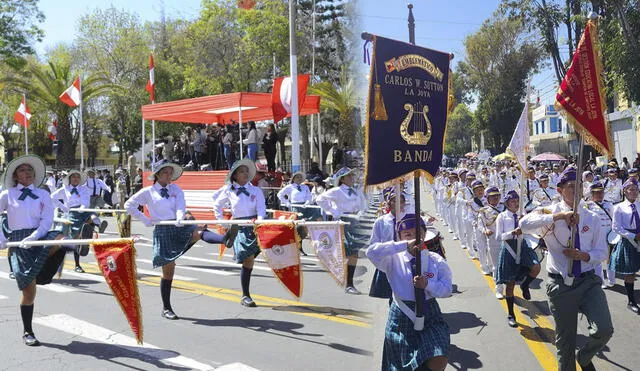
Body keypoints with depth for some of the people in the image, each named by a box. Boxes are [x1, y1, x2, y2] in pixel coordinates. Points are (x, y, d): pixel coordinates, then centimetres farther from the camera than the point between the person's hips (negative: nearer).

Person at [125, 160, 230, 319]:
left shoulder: (176, 189, 11)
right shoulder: (148, 192, 5)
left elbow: (181, 207, -5)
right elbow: (128, 205, 12)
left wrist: (180, 218, -27)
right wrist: (145, 219, 3)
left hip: (180, 227, 2)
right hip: (163, 231, -1)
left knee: (199, 232, -32)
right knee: (168, 270, 2)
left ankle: (225, 239, -63)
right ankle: (166, 309, 15)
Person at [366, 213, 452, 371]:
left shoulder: (436, 260, -1)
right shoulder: (394, 259, -8)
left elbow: (447, 289, -1)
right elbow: (372, 252, -27)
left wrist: (428, 284, -22)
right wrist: (405, 245, -32)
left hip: (429, 314, 1)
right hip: (402, 315, -1)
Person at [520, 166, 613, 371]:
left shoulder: (591, 218, 5)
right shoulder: (550, 213, -6)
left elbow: (602, 252, 10)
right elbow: (525, 224, -27)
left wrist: (585, 256, -12)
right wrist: (559, 216, -34)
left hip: (588, 281, 2)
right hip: (561, 285, -2)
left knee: (604, 329, -16)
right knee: (565, 340, 9)